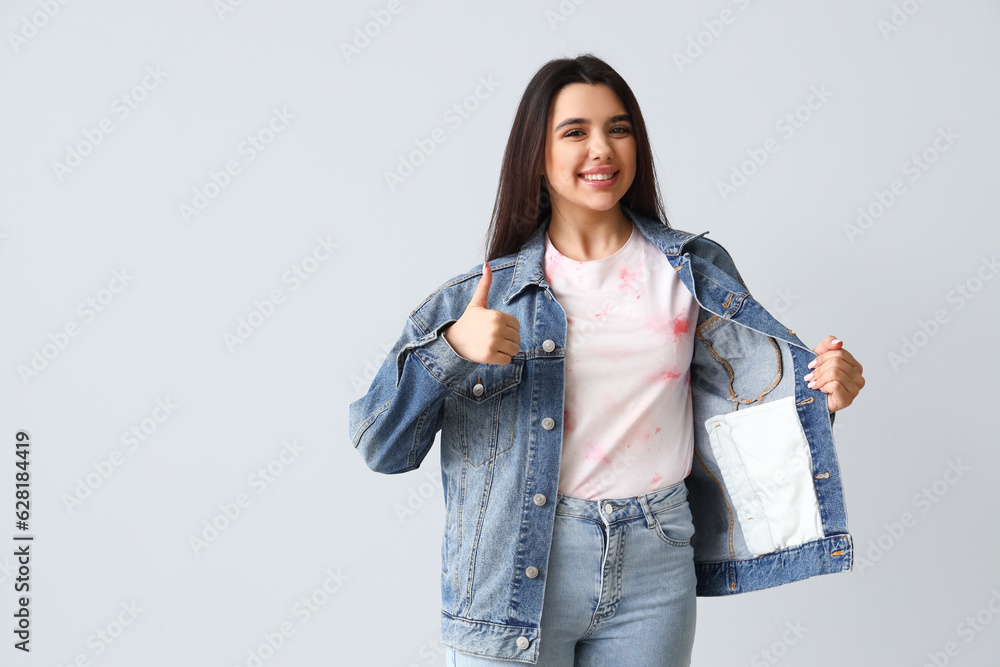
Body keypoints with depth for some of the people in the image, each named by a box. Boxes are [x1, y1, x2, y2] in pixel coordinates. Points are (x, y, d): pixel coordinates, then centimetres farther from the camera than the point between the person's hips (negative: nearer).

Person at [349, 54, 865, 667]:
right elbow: (382, 448, -5)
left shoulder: (695, 270, 4)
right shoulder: (488, 292, -2)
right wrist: (451, 348, -21)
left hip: (655, 572, 2)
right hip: (517, 571, -1)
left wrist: (825, 390, -12)